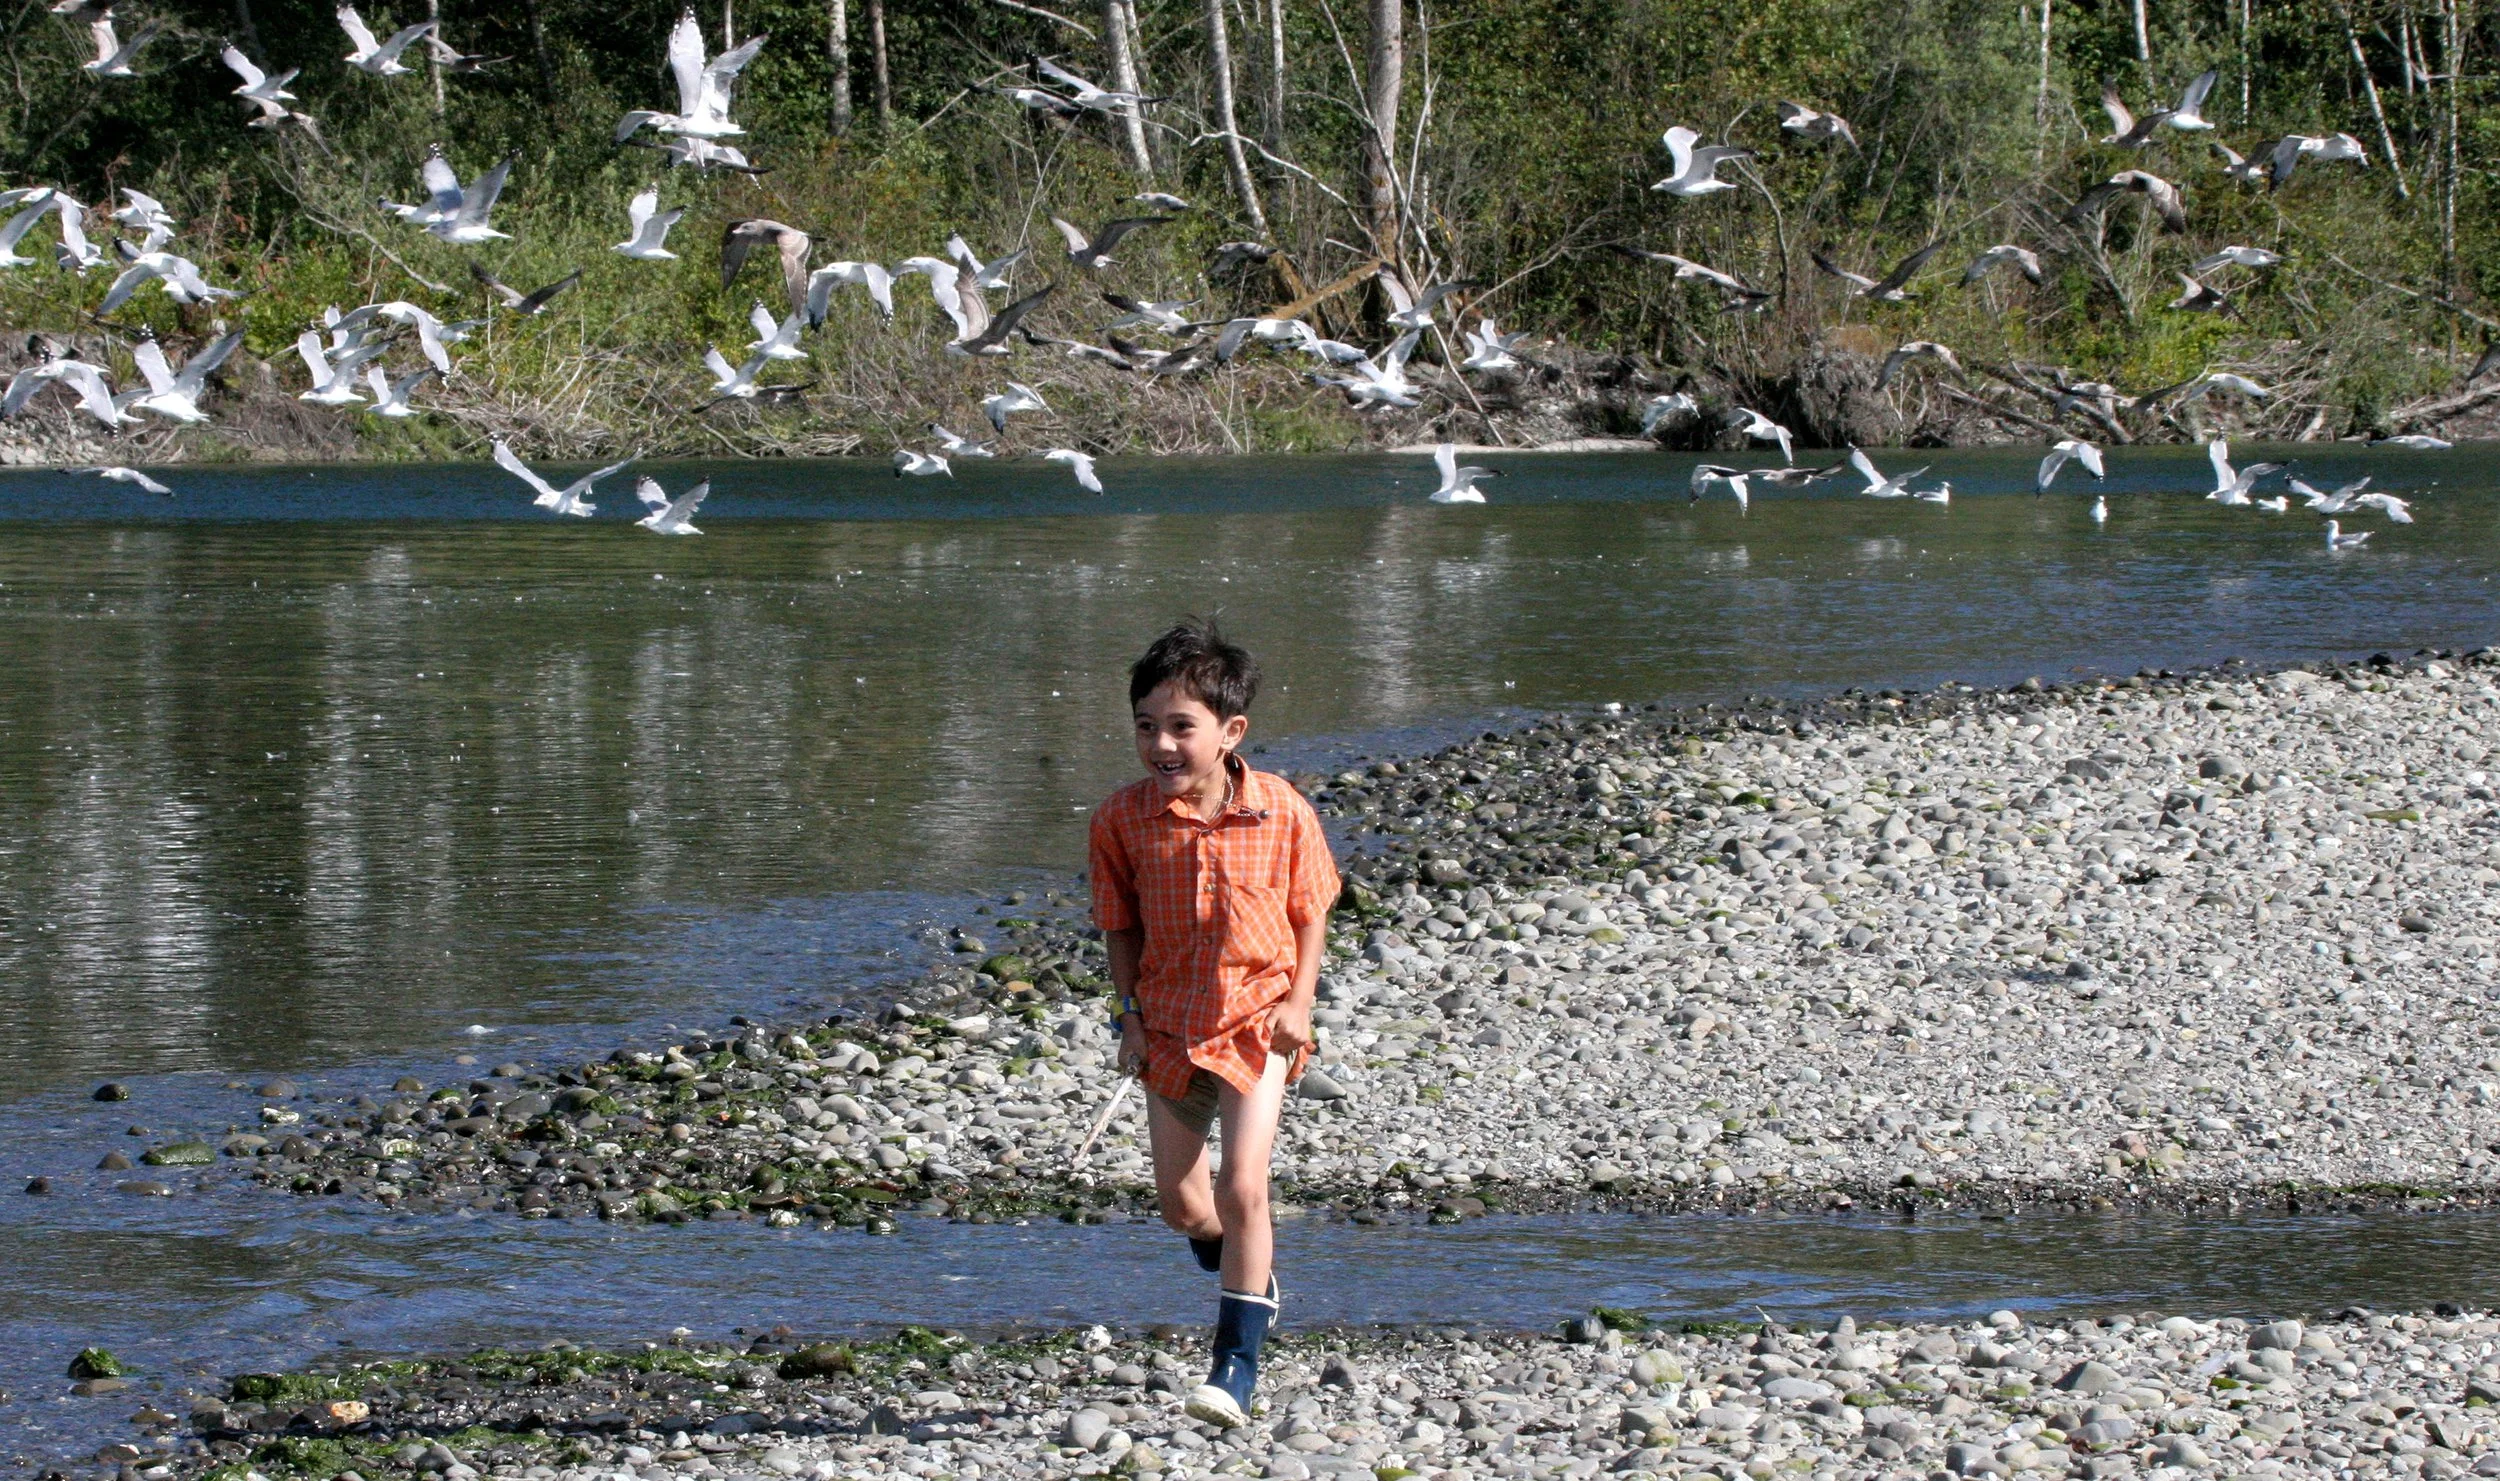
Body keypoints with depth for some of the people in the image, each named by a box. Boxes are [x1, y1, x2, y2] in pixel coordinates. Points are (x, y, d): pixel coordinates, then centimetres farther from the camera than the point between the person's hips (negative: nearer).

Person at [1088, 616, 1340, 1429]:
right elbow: (1121, 925, 3)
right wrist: (1130, 1013, -4)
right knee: (1182, 1202, 11)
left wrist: (1298, 1001, -9)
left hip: (1257, 1019, -3)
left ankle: (1237, 1361, -6)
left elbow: (1311, 911, 0)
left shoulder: (1281, 812, -11)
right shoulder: (1123, 819, -7)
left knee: (1242, 1188, -14)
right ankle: (1253, 1277, 45)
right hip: (1169, 1022, 3)